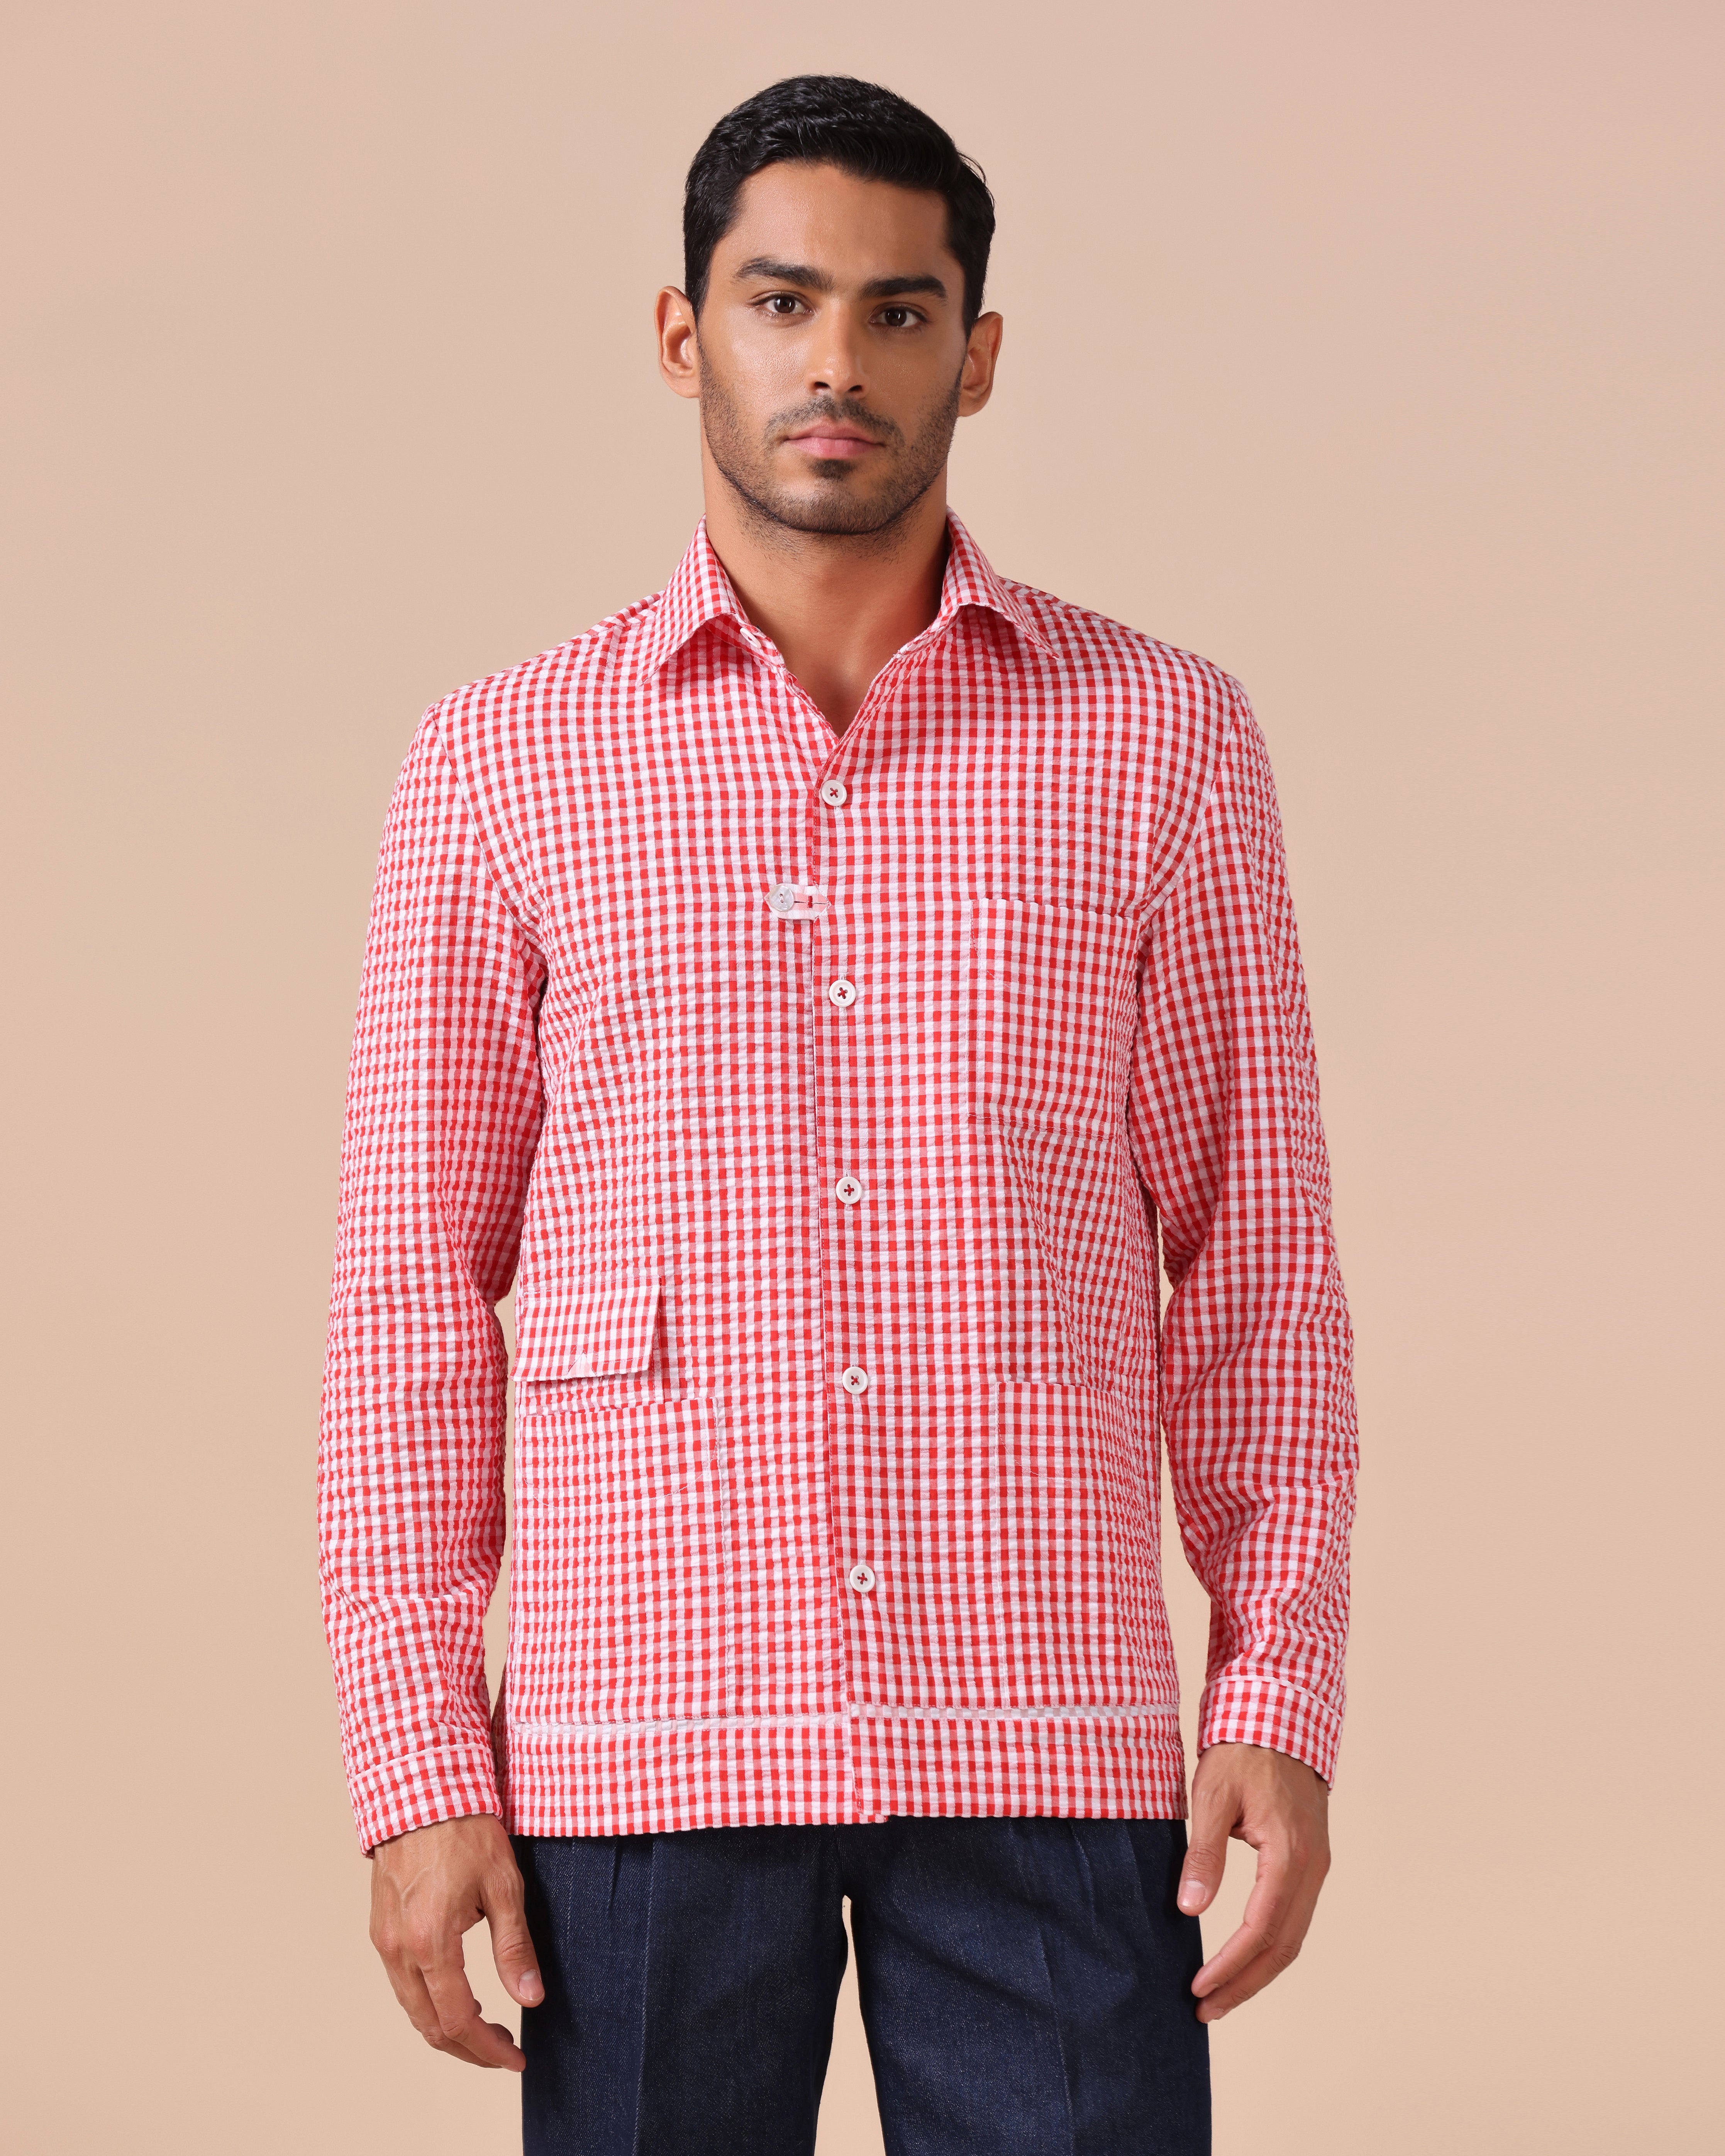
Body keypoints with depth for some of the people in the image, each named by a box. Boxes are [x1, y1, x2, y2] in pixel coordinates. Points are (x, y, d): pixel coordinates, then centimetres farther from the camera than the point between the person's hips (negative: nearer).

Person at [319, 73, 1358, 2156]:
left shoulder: (1159, 739, 5)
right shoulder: (505, 765, 5)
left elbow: (1256, 1262, 7)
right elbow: (417, 1291, 5)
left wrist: (1282, 1702, -4)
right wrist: (416, 1767, -2)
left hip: (1044, 1743, 0)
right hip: (648, 1734, 0)